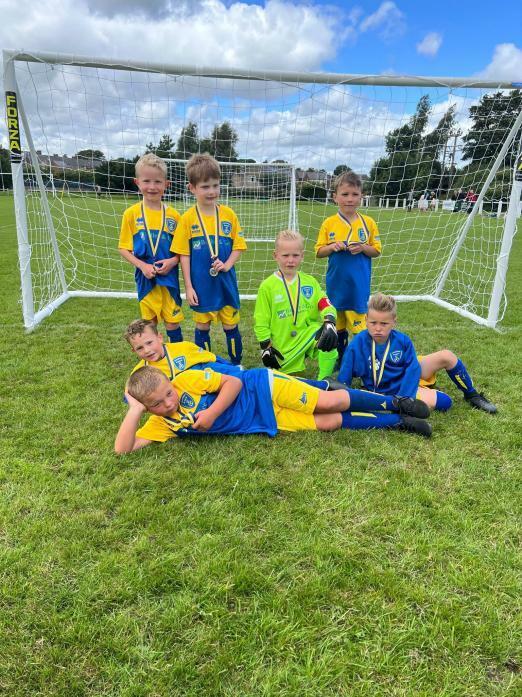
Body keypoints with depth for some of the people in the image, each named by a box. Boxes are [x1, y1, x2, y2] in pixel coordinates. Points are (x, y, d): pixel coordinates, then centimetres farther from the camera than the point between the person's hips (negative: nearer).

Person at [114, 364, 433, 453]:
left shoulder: (189, 379, -15)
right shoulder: (162, 425, -1)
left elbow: (233, 381, -12)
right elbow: (123, 449, -7)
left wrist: (212, 413, -22)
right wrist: (134, 410, -18)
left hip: (263, 387, -3)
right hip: (267, 423, 4)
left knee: (329, 403, -16)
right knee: (329, 423, -5)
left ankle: (394, 403, 8)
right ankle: (396, 422, 9)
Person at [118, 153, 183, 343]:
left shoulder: (173, 215, -2)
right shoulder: (131, 213, -3)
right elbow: (124, 248, 0)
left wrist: (173, 261, -15)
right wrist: (142, 265, -14)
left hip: (169, 276, 0)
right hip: (145, 277, 0)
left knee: (172, 320, 6)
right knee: (148, 322, 12)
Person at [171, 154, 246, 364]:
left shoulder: (228, 214, -2)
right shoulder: (188, 218, -6)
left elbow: (238, 246, 3)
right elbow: (184, 254, -4)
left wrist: (227, 265, -14)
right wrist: (188, 286, -6)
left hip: (226, 282, 1)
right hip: (201, 283, -1)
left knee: (231, 325, 10)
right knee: (202, 326, 13)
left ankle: (237, 364, 28)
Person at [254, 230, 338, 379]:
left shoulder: (310, 281, 3)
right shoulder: (267, 286, -7)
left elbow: (325, 305, -3)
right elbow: (261, 322, -4)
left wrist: (329, 321, -24)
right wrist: (266, 348, -6)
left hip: (310, 335, 2)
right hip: (284, 348, -1)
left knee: (329, 336, -29)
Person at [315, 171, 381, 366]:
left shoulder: (368, 223, 0)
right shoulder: (328, 223, -1)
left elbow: (376, 250, 5)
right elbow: (319, 251, 4)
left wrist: (363, 248, -14)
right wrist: (332, 247, -15)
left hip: (359, 284, -1)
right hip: (336, 284, 1)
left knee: (359, 324, 1)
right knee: (337, 323, 13)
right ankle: (340, 358, 29)